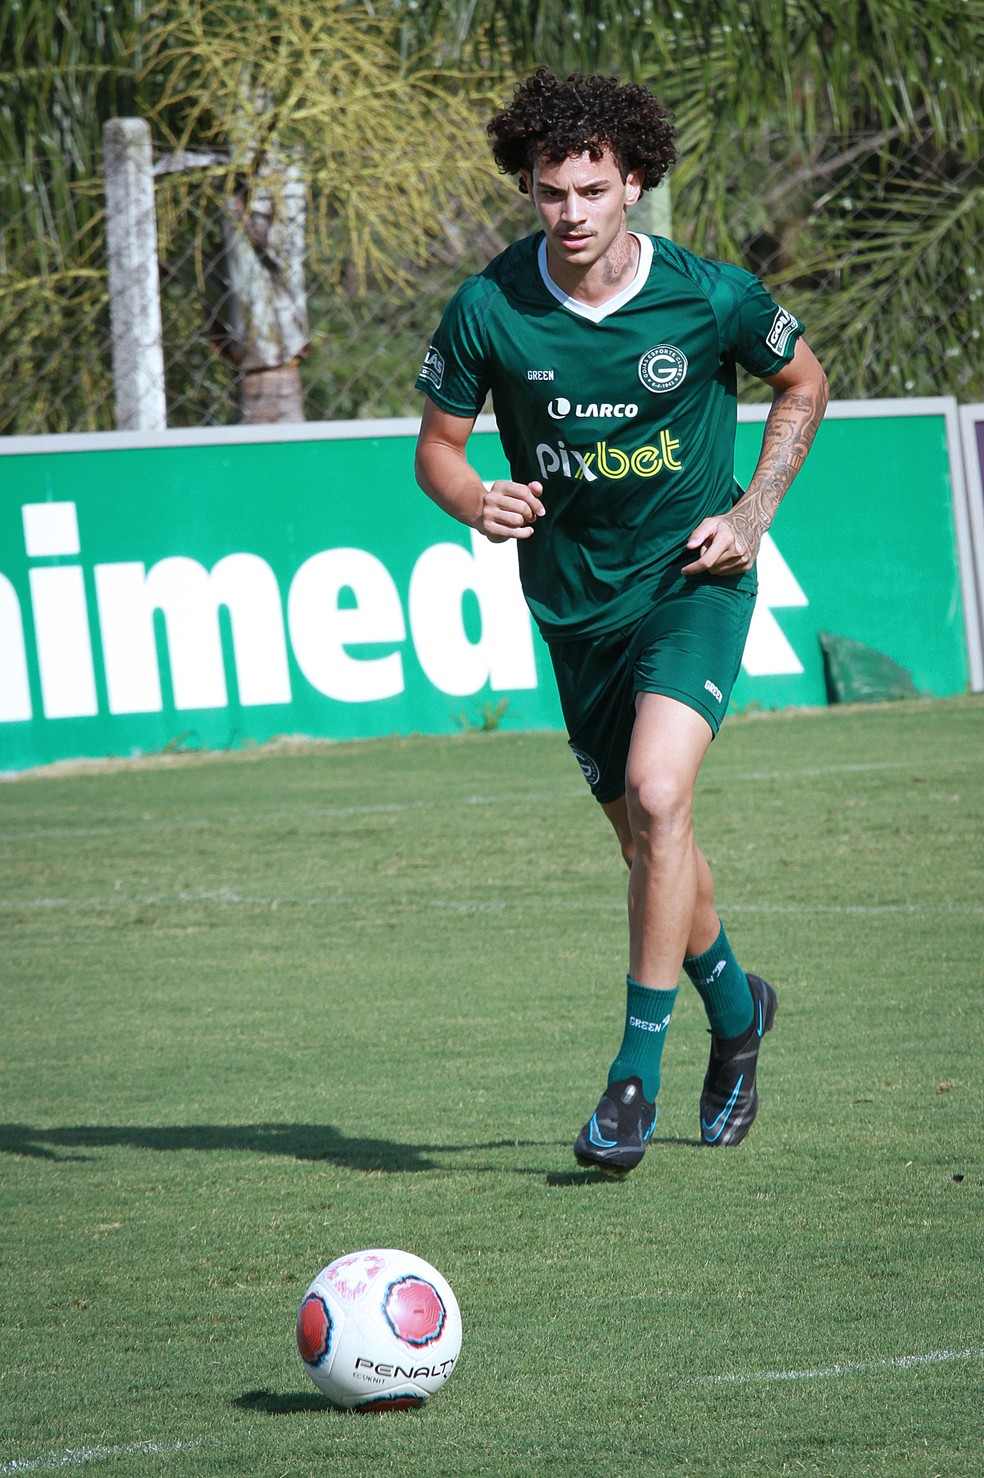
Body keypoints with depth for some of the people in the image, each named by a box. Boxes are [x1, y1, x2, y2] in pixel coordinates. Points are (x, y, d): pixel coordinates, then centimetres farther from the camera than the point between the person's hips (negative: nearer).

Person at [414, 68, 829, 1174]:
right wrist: (476, 502, -23)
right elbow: (437, 445, 0)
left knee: (655, 796, -23)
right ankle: (735, 1009, 41)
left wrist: (751, 515, -4)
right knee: (646, 836, 12)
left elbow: (802, 384, 5)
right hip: (575, 602, 3)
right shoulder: (489, 309, -13)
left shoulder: (711, 297, -15)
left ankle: (637, 1073, -15)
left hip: (693, 583, -3)